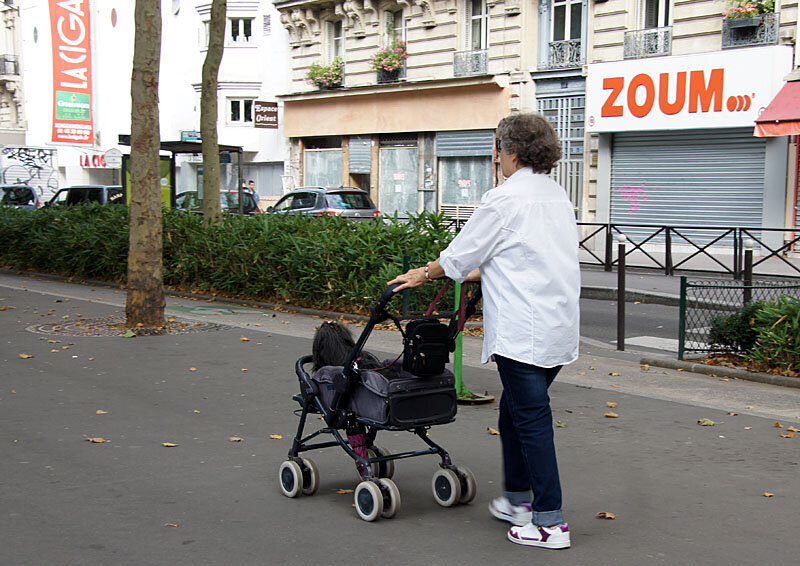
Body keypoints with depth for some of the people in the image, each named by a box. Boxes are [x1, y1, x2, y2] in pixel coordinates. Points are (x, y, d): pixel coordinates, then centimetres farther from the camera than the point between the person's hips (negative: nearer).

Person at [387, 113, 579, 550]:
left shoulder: (505, 198, -11)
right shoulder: (557, 197, 15)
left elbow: (461, 254, -2)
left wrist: (423, 275, 15)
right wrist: (482, 274, 35)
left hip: (523, 331, -9)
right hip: (559, 328, 9)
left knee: (531, 418, -4)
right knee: (514, 411, 19)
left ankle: (550, 523, -1)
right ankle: (518, 500, 28)